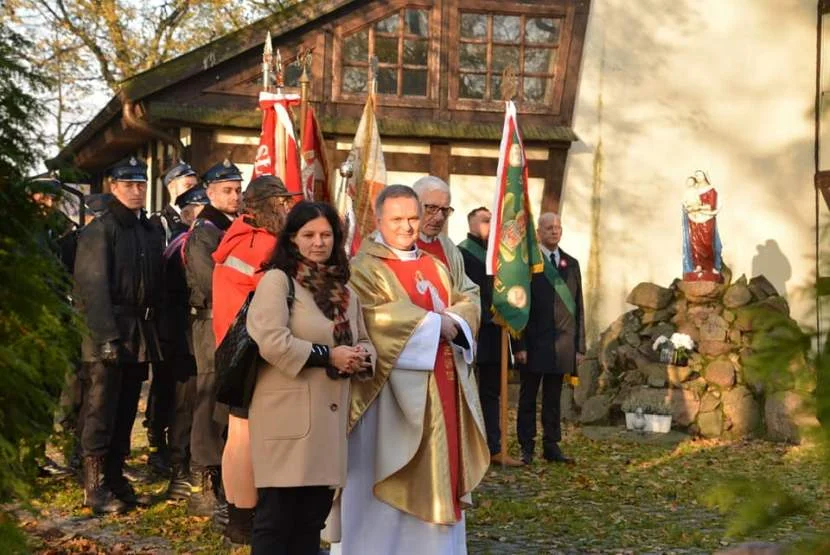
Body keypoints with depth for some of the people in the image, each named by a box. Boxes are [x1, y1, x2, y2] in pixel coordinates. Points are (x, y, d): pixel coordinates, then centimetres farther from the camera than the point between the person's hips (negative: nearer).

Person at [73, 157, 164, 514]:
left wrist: (152, 331, 10)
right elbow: (93, 287, -14)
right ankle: (95, 488, 1)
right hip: (107, 335, -7)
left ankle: (115, 480, 20)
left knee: (126, 413, 11)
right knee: (100, 414, -4)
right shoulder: (99, 230, -6)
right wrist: (106, 336, -20)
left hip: (140, 336, 7)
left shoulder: (151, 232, 14)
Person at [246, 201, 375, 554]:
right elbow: (272, 342, -17)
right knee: (276, 516, -4)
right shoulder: (277, 280, -4)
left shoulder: (344, 290, 18)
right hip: (287, 416, -7)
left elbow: (365, 343, 20)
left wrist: (359, 358, -4)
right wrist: (328, 356, -16)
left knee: (313, 518, 12)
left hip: (331, 417, 7)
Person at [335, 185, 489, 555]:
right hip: (395, 392, -7)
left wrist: (454, 322, -14)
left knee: (436, 471, 8)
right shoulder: (365, 268, -5)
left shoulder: (435, 267, 18)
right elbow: (372, 315, -21)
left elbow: (467, 303, 9)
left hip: (441, 389, 7)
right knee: (391, 483, -3)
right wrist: (432, 323, -17)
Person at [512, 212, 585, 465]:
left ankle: (551, 446, 16)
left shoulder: (571, 264, 12)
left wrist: (580, 345, 7)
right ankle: (526, 447, 10)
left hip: (562, 346, 4)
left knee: (553, 398, 10)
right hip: (534, 343, -4)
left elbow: (578, 306, 12)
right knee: (528, 397, 5)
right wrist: (519, 345, -12)